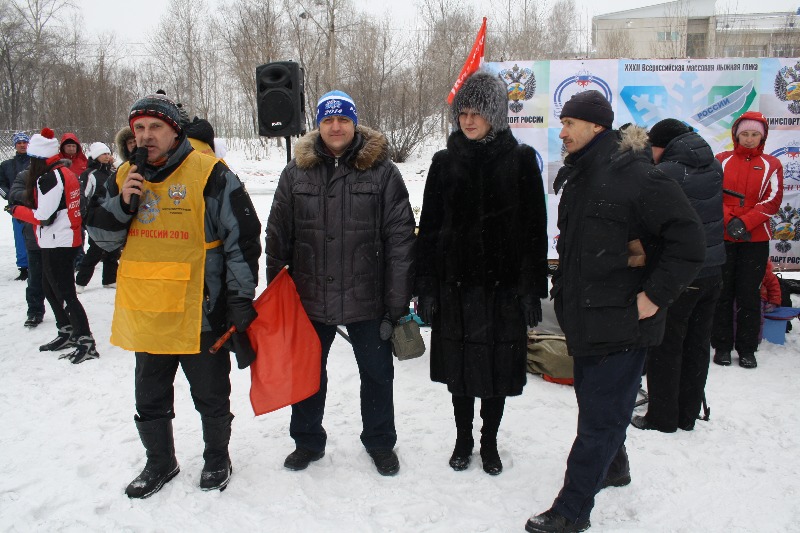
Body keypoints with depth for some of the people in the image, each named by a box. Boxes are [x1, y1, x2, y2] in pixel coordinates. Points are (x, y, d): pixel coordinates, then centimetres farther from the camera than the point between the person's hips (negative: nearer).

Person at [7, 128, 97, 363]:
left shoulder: (49, 178, -18)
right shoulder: (66, 172, 11)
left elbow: (44, 216, -19)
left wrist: (16, 210, -3)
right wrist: (24, 209, 12)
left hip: (57, 243, -10)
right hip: (66, 240, 10)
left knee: (65, 294, -5)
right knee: (50, 288, 22)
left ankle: (86, 342, -3)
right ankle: (67, 333, 31)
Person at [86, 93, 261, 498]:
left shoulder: (209, 174, -11)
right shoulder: (124, 178, 6)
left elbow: (243, 237, -9)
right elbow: (103, 238, 9)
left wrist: (240, 299, -10)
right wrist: (122, 203, -11)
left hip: (199, 313, -5)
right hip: (144, 313, 5)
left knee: (211, 397, 13)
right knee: (150, 399, 19)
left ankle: (217, 458, 36)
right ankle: (160, 462, 40)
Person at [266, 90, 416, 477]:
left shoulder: (382, 171, -6)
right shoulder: (296, 172, 1)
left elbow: (400, 239, -9)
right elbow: (278, 237, 4)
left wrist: (397, 302, -11)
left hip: (367, 299, -2)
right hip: (309, 298, 2)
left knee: (377, 373, 14)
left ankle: (380, 441, 37)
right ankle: (307, 440, 39)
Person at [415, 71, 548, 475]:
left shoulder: (520, 160, -1)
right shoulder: (445, 162, 4)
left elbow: (534, 229, -2)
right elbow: (428, 229, 3)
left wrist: (533, 289, -6)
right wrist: (425, 288, -1)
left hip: (503, 283, -1)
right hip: (455, 281, 2)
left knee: (497, 364, 9)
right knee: (459, 365, 11)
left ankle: (489, 442, 30)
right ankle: (463, 439, 32)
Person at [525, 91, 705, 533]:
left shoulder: (635, 176, -18)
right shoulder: (579, 175, 10)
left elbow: (689, 243, -18)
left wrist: (655, 295, -18)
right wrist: (566, 287, 8)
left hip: (621, 320, -9)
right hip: (584, 315, 9)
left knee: (600, 415, 0)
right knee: (593, 398, 23)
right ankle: (613, 467, 46)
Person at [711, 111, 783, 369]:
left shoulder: (771, 165, 7)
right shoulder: (721, 160, 7)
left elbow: (772, 201, -1)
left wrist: (744, 222, -14)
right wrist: (729, 222, -14)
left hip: (755, 239, 0)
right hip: (722, 237, 0)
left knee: (749, 294, 3)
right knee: (723, 292, 4)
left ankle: (747, 349, 12)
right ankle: (722, 346, 12)